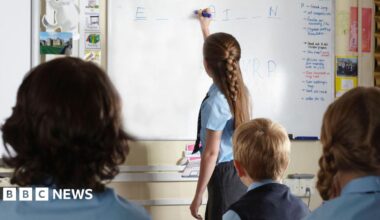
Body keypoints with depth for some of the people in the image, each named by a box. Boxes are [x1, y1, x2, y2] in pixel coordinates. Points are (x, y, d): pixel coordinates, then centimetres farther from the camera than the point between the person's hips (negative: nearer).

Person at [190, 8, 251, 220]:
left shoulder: (215, 103, -19)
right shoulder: (237, 88, 4)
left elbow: (211, 153, -17)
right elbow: (218, 54, 26)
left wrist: (198, 197, -12)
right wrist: (205, 27, 42)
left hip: (224, 176, -8)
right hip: (241, 173, 8)